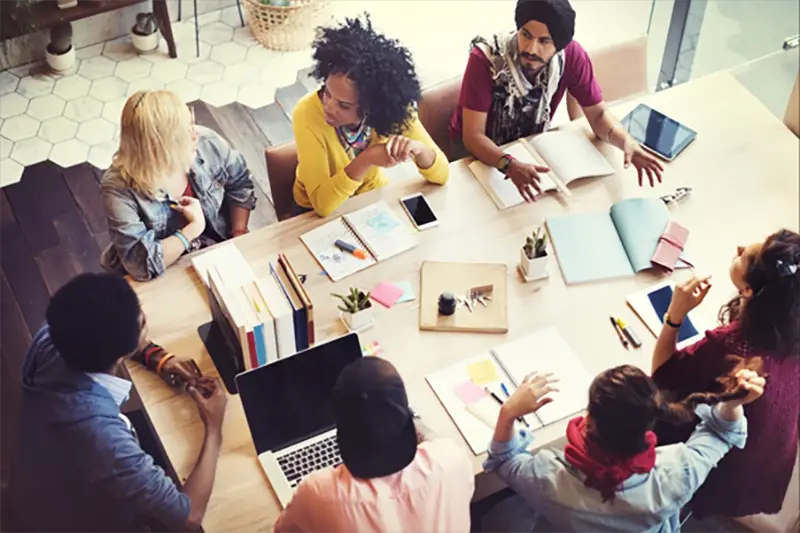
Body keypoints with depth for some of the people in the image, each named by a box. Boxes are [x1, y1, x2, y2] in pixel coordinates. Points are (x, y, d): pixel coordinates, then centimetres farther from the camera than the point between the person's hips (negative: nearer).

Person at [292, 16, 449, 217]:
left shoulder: (391, 108, -20)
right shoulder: (308, 113, -27)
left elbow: (440, 175, -16)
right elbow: (322, 203, -29)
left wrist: (419, 149, -35)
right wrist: (366, 160, -41)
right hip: (317, 211, -2)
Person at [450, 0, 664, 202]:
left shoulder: (571, 55, -23)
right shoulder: (485, 58, -32)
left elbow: (598, 114, -13)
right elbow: (473, 135, -32)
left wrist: (627, 141, -36)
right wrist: (510, 166, -52)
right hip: (481, 150, -3)